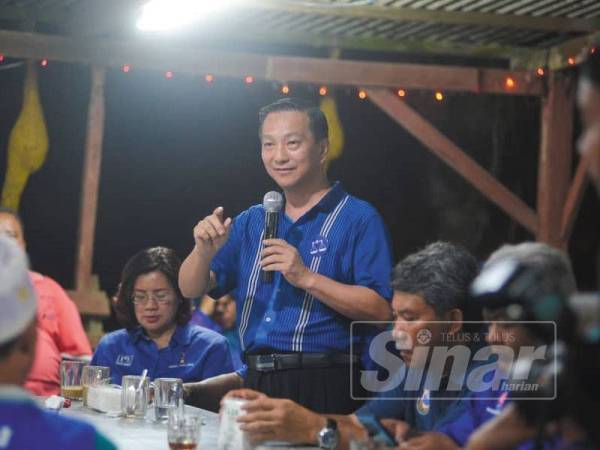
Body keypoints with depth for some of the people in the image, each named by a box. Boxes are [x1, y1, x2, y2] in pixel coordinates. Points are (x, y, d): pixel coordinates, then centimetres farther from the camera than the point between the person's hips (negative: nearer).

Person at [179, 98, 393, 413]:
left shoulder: (358, 219, -3)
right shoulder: (251, 222, 16)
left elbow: (381, 310, -14)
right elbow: (191, 289, 13)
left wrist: (308, 279, -20)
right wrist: (204, 251, -7)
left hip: (320, 388, -5)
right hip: (256, 384, 5)